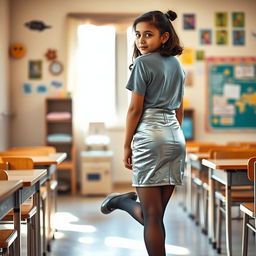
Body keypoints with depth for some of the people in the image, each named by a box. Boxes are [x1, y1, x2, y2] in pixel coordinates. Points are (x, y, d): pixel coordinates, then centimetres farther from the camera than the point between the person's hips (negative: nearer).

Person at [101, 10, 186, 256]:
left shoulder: (143, 62, -5)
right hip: (176, 139, 7)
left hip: (149, 137, -7)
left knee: (151, 215, -2)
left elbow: (135, 109, -7)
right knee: (156, 213, 12)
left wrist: (126, 146, 0)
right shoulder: (176, 64, 16)